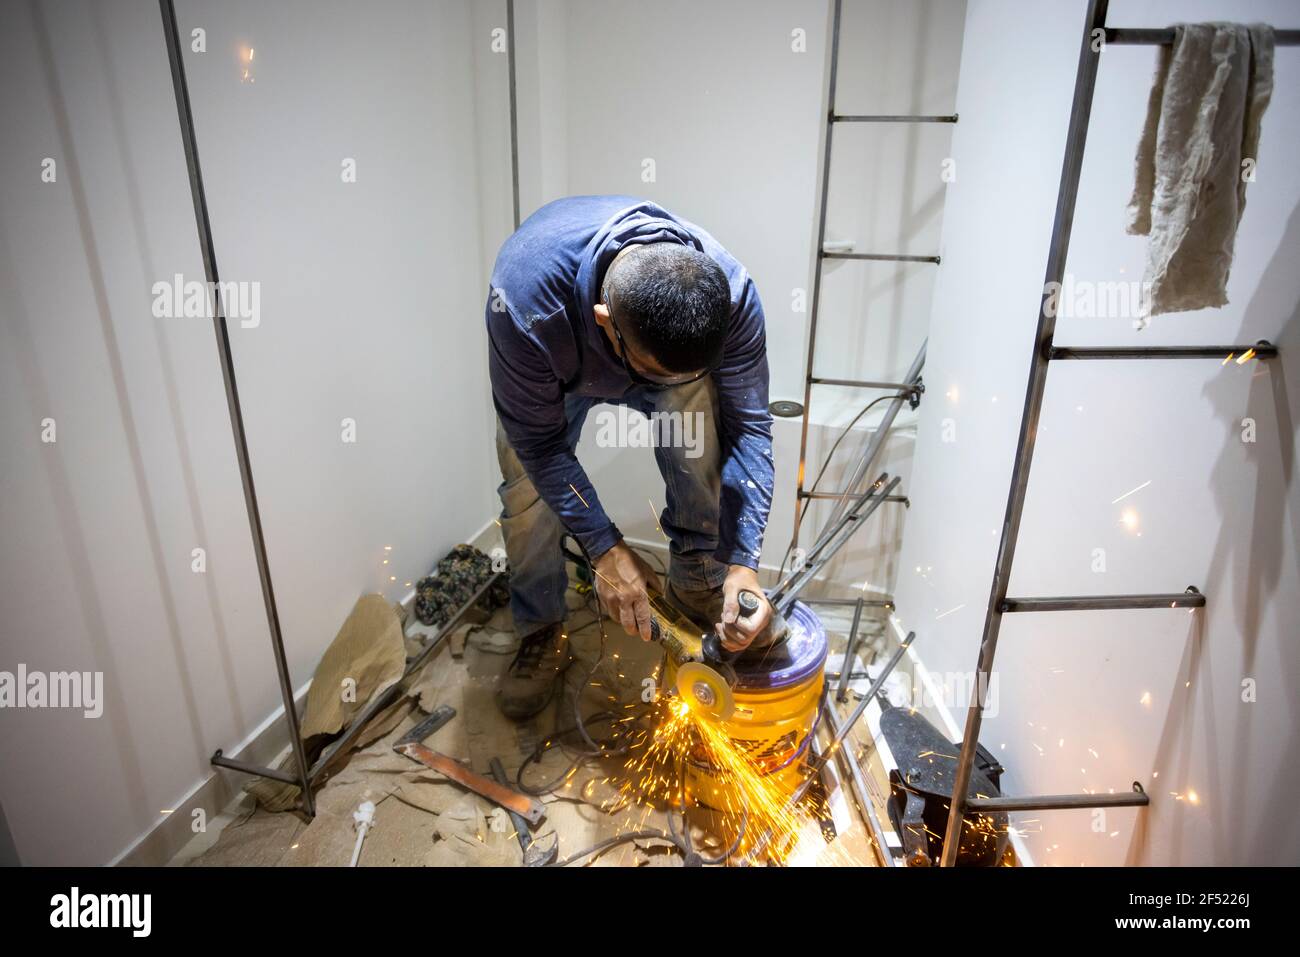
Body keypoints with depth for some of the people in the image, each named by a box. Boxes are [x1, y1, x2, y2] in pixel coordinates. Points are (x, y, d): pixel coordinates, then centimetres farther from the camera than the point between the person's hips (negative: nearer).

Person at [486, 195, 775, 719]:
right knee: (528, 485, -14)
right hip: (552, 367, -1)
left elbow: (748, 424, -29)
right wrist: (604, 547, -34)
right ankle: (542, 634, 10)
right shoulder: (524, 301, -44)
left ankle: (697, 583, 3)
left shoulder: (730, 293, -38)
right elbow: (539, 442, -31)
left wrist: (744, 561, -36)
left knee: (700, 424, -22)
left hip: (665, 341, 2)